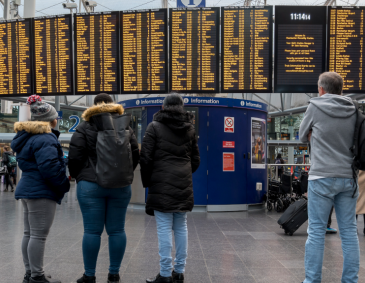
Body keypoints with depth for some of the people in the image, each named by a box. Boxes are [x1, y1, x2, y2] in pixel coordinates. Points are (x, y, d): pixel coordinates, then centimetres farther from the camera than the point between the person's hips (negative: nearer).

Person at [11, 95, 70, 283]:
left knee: (29, 234, 15)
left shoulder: (28, 137, 16)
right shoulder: (45, 138, -17)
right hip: (41, 192, -11)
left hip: (29, 189, 11)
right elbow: (50, 167, -25)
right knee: (39, 235, -4)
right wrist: (64, 184, -10)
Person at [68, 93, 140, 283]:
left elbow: (74, 157, -4)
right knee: (116, 230, 7)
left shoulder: (84, 128, 0)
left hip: (91, 185, -3)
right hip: (121, 186, 3)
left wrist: (77, 176, 14)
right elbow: (136, 155, 11)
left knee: (92, 231, 2)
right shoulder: (126, 127, 10)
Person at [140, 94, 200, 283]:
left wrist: (146, 181, 6)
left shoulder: (155, 126, -3)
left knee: (164, 228, -2)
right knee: (181, 227, 10)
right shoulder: (190, 129, 10)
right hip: (183, 185, 5)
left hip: (162, 184, -4)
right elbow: (195, 160, 13)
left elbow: (146, 157, -6)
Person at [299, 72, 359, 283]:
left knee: (316, 231, 0)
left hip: (322, 176, -4)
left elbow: (304, 137, 8)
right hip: (349, 177, 4)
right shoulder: (353, 110, 7)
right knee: (349, 230, 9)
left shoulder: (316, 106, -3)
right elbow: (354, 139, 17)